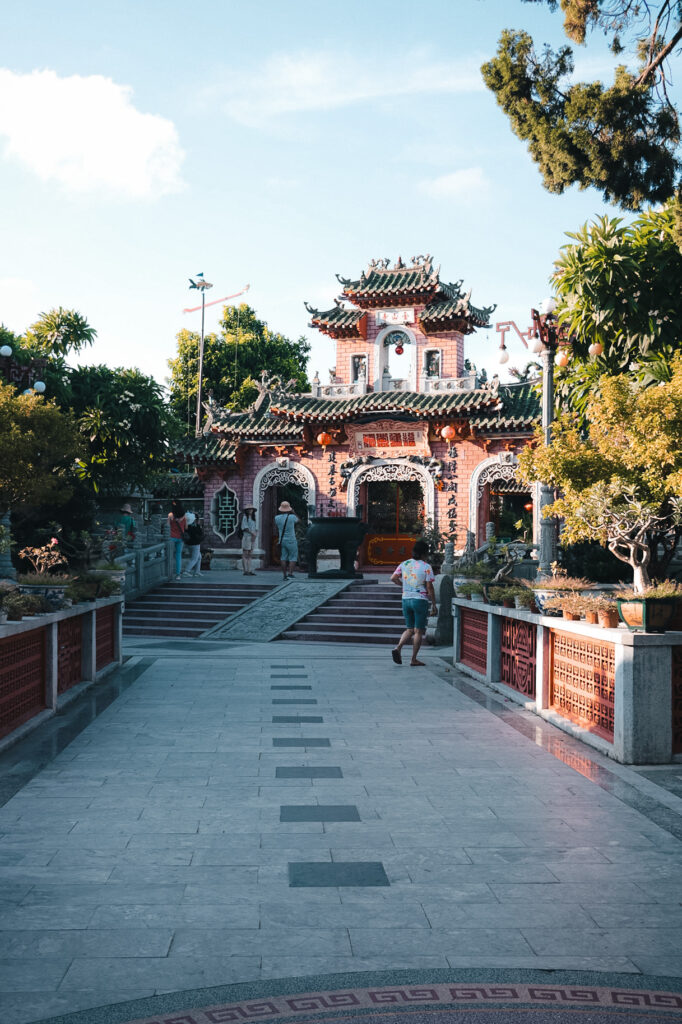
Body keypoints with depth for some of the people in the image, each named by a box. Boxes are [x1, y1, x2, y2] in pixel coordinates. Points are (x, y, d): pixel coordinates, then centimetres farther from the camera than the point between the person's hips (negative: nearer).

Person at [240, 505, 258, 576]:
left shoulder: (253, 518, 17)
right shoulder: (245, 517, -5)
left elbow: (256, 528, 13)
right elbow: (244, 527, -14)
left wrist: (255, 535, -7)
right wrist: (252, 533, -17)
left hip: (252, 538, 7)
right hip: (246, 537, -7)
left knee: (249, 555, 6)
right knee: (245, 554, -6)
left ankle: (249, 570, 6)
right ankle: (245, 571, -7)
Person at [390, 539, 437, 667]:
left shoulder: (404, 564, 5)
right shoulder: (426, 567, -9)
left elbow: (393, 578, 2)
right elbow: (429, 587, -10)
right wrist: (434, 605, -4)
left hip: (406, 599, 5)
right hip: (420, 600, -5)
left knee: (409, 629, 15)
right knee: (419, 631, 4)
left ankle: (398, 647, -9)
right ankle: (414, 659, 4)